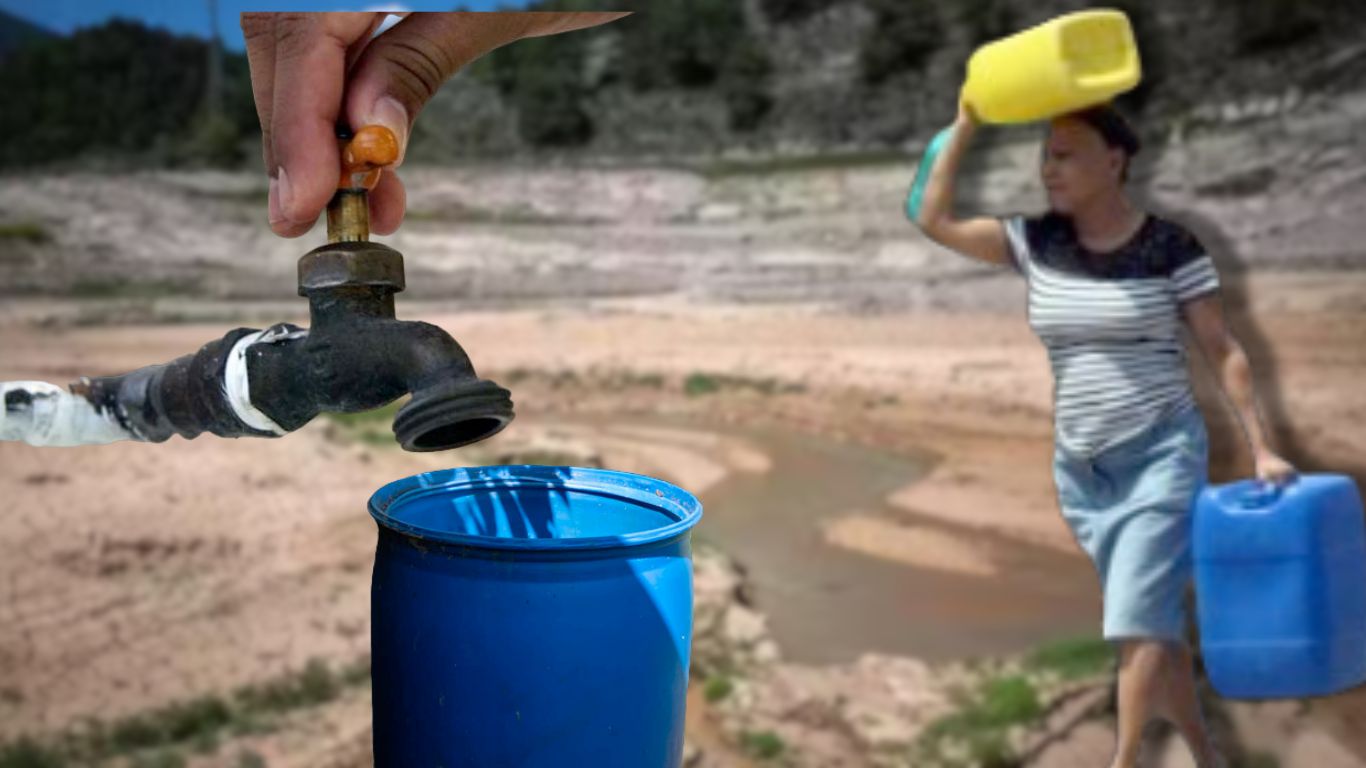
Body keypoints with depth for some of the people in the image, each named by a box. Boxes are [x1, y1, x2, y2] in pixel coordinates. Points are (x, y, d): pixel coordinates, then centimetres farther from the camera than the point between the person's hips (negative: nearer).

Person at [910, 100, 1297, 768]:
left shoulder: (1170, 246, -8)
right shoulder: (1035, 243, 1)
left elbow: (1222, 351, -3)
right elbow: (932, 219, -2)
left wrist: (1261, 448, -6)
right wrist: (964, 124, -5)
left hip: (1162, 455, -4)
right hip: (1079, 467, 4)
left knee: (1136, 621, -12)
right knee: (1154, 621, 15)